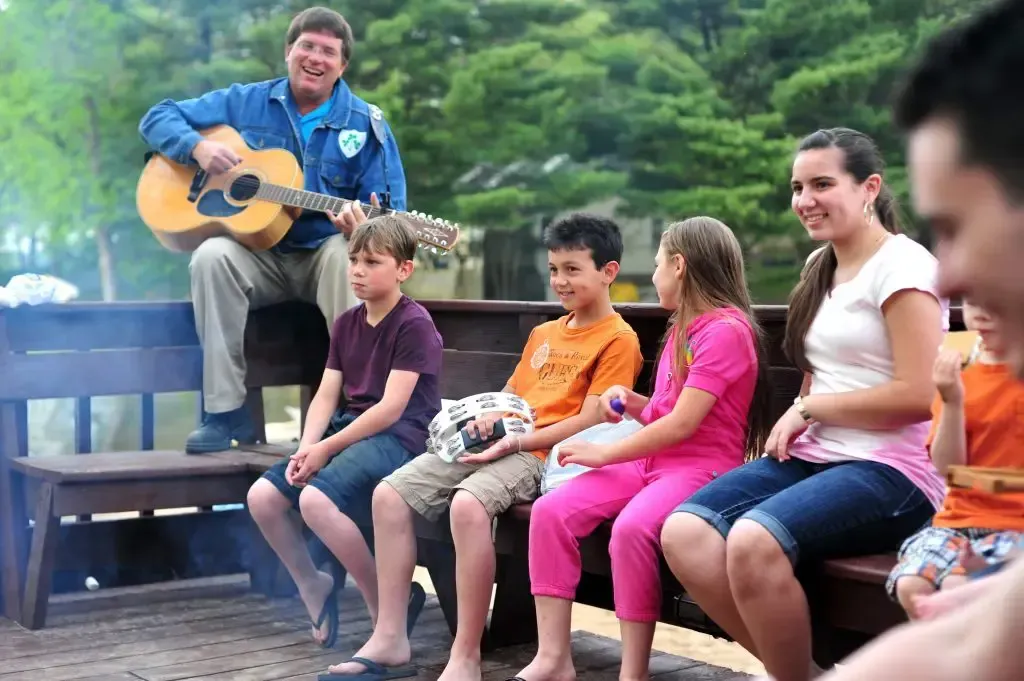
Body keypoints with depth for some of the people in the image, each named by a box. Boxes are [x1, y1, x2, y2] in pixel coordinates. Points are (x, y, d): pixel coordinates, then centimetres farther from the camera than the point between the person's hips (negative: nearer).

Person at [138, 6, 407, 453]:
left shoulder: (366, 125, 0)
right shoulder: (245, 103, 5)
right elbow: (157, 119, 7)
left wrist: (362, 226, -29)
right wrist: (198, 147, -14)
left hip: (325, 253, -1)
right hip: (258, 256, 2)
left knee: (349, 254, -35)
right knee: (212, 256, -30)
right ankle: (226, 411, -27)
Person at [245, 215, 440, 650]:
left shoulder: (414, 324, -11)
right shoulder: (346, 324, 14)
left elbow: (391, 408, -17)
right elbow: (326, 396, 8)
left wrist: (326, 448, -17)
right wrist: (306, 447, -11)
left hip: (399, 437, -8)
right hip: (348, 430, 8)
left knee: (316, 498, -31)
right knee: (262, 496, -9)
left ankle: (385, 605, -13)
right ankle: (311, 584, 13)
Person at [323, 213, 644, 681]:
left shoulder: (618, 340, -2)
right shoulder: (543, 334, 24)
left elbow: (589, 422, -11)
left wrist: (515, 442, -18)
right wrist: (488, 415, 3)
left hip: (543, 454, -8)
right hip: (496, 444, 9)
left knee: (468, 503, -37)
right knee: (390, 494, -9)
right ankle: (390, 640, -8)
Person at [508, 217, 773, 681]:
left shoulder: (726, 329, -12)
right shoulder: (681, 329, 19)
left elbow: (682, 424, -19)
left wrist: (604, 454, -13)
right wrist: (634, 404, 5)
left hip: (703, 468, -9)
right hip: (652, 461, 9)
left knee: (632, 527, -37)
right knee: (551, 510, -13)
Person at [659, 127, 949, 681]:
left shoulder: (902, 264, -8)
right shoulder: (821, 267, 17)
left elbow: (917, 396, -16)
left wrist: (807, 408, -7)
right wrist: (794, 424, 5)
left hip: (891, 470, -8)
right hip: (813, 457, 8)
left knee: (753, 541, -34)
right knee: (683, 533, -16)